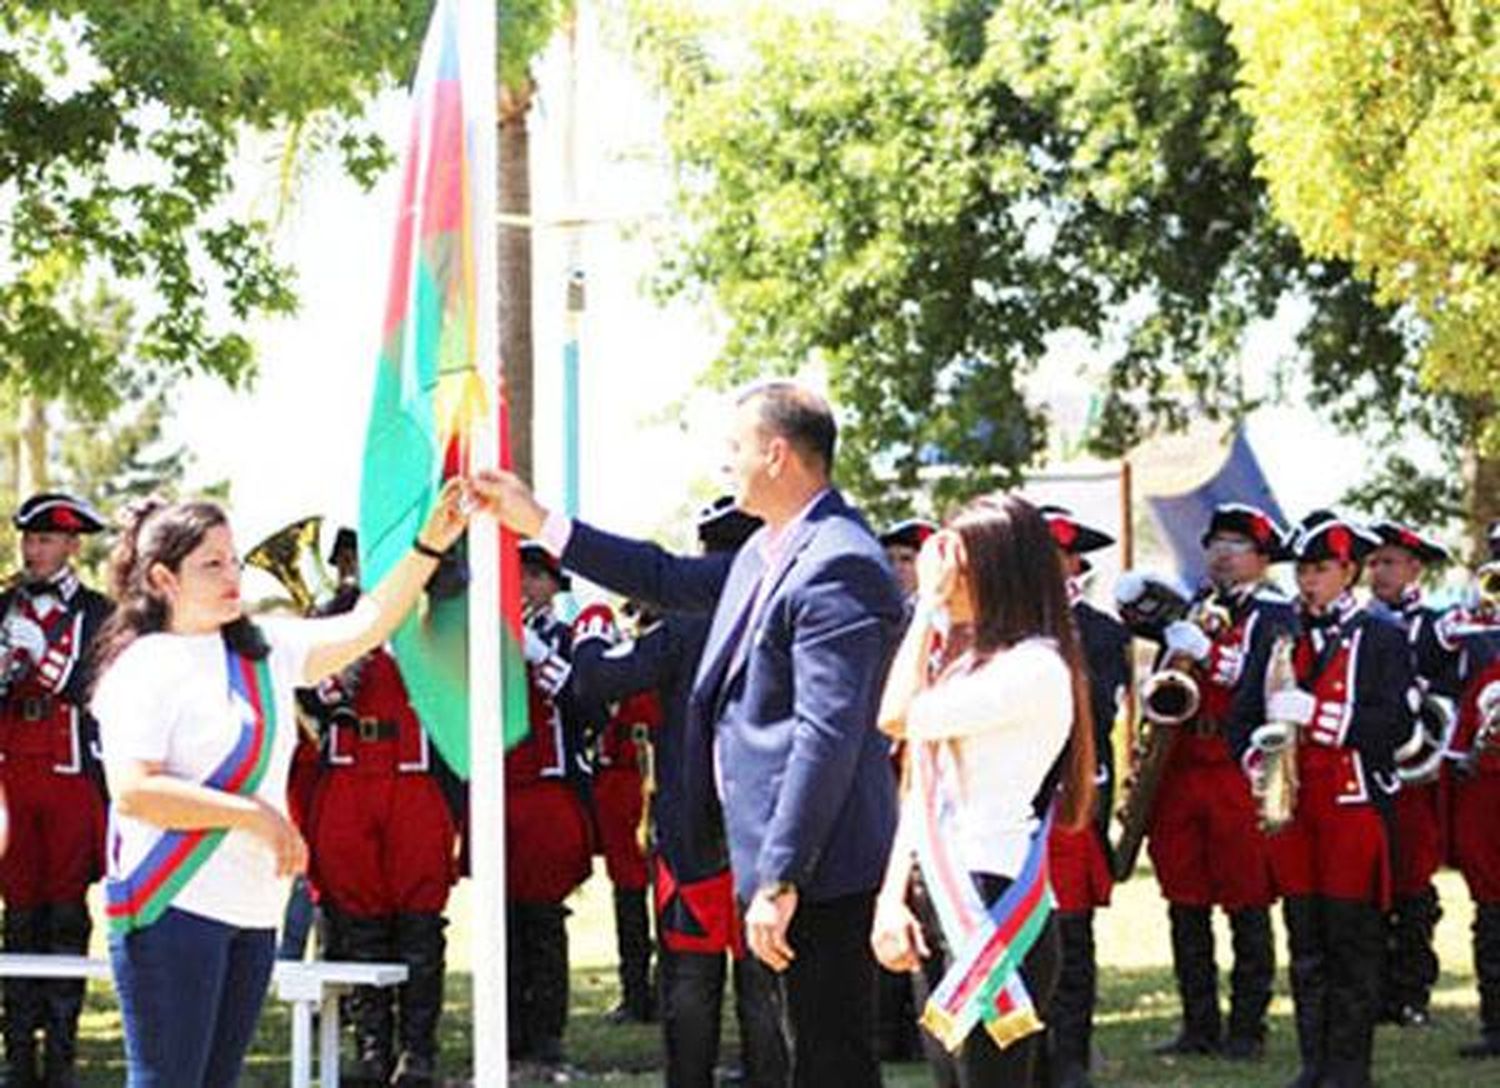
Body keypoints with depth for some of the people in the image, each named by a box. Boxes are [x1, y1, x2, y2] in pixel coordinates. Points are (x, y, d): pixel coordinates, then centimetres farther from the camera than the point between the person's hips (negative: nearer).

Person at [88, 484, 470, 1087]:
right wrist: (253, 814, -18)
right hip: (173, 907, -8)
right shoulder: (143, 668, -10)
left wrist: (430, 545, -2)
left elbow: (365, 626, 10)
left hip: (253, 911, 8)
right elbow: (133, 792, -19)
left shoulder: (265, 647, 12)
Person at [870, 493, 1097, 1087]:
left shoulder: (1036, 668, -13)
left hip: (995, 908, -9)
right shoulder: (964, 656, 15)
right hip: (938, 904, 9)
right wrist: (893, 898, 6)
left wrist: (928, 603, -8)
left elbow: (898, 717, -17)